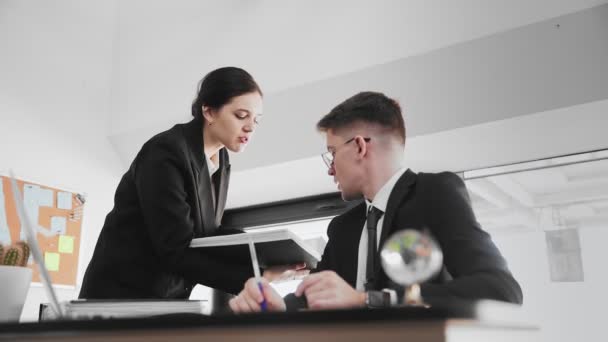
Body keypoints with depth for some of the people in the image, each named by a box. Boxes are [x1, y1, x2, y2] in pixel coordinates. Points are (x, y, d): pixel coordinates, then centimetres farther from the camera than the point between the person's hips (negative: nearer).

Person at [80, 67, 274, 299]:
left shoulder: (220, 161, 4)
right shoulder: (166, 153, -21)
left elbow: (206, 235, 3)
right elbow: (177, 251, -26)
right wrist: (254, 277, -32)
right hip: (122, 297, -7)